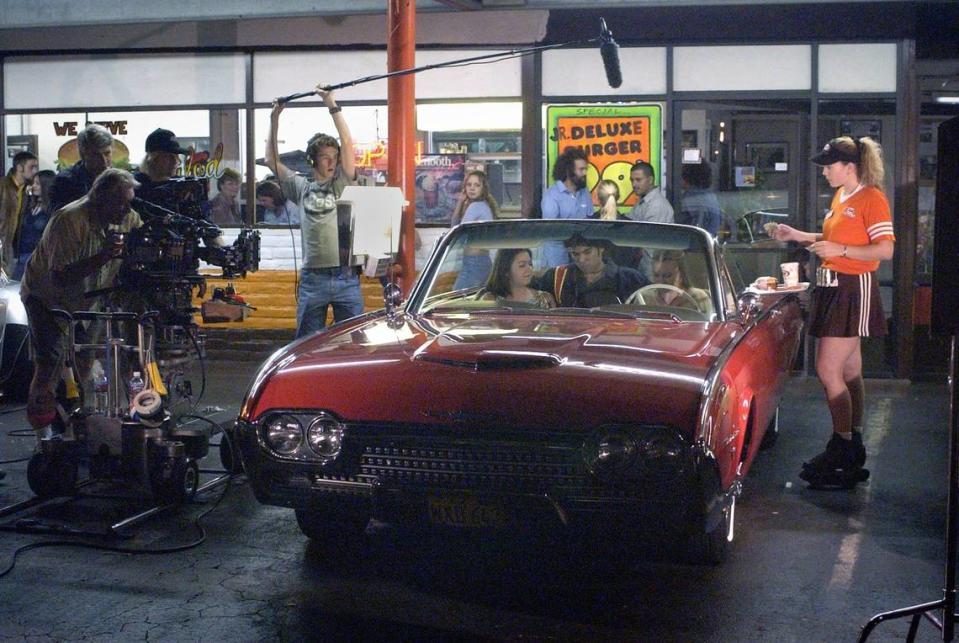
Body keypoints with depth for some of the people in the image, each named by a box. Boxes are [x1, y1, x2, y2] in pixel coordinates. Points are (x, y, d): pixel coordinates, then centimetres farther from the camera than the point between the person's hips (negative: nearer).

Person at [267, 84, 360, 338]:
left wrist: (332, 106, -3)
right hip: (313, 278, 1)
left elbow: (348, 143, -1)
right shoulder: (301, 187, 11)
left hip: (345, 277, -1)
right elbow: (272, 161, 13)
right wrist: (274, 120, 9)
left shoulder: (342, 184, 8)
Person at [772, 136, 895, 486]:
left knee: (828, 370, -10)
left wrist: (840, 250, -21)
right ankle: (854, 449, 21)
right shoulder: (841, 196, 14)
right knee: (849, 372, 13)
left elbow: (885, 250, -19)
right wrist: (797, 235, 16)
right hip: (833, 287, 9)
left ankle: (841, 449, 0)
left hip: (854, 290, -9)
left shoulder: (872, 198, -13)